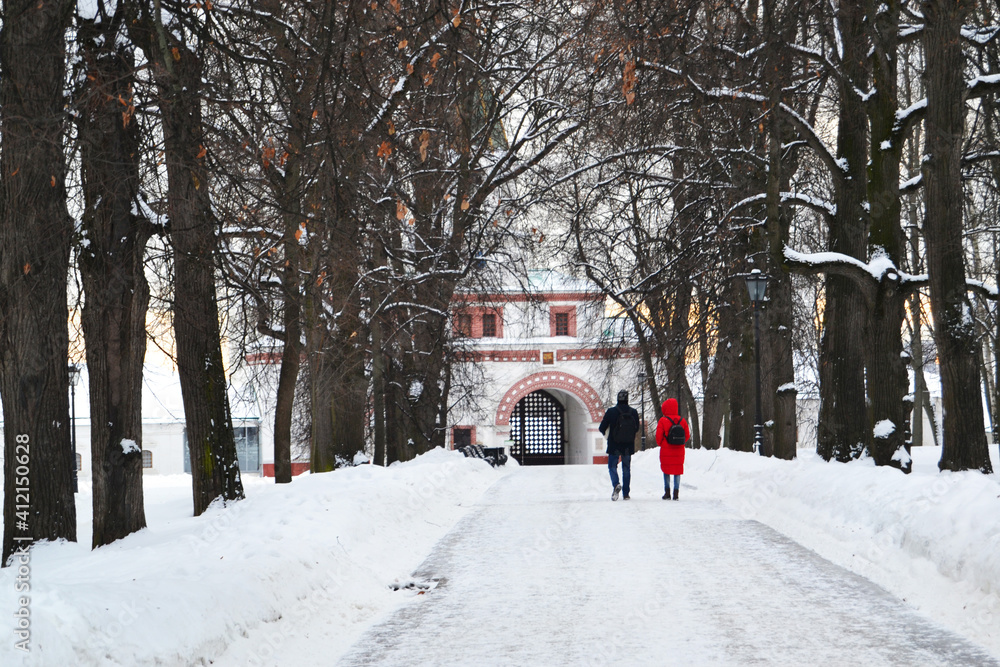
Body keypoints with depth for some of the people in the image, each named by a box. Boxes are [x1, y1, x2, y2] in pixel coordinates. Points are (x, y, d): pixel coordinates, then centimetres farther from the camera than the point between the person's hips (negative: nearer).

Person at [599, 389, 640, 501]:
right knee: (626, 469, 13)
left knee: (612, 466, 8)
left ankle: (616, 484, -20)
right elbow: (637, 429, 7)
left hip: (614, 446, -2)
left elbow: (602, 428, -7)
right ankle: (626, 493, 13)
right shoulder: (633, 412, -5)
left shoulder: (611, 411, -12)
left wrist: (605, 433, 17)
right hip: (628, 446, 2)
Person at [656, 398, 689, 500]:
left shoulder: (663, 421, -10)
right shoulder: (682, 420, 0)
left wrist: (660, 444, 13)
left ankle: (667, 492, 7)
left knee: (666, 471, 9)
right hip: (679, 451, 2)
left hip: (666, 451, -2)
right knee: (677, 471, 7)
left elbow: (659, 436, -7)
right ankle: (676, 493, 2)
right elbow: (687, 436, 6)